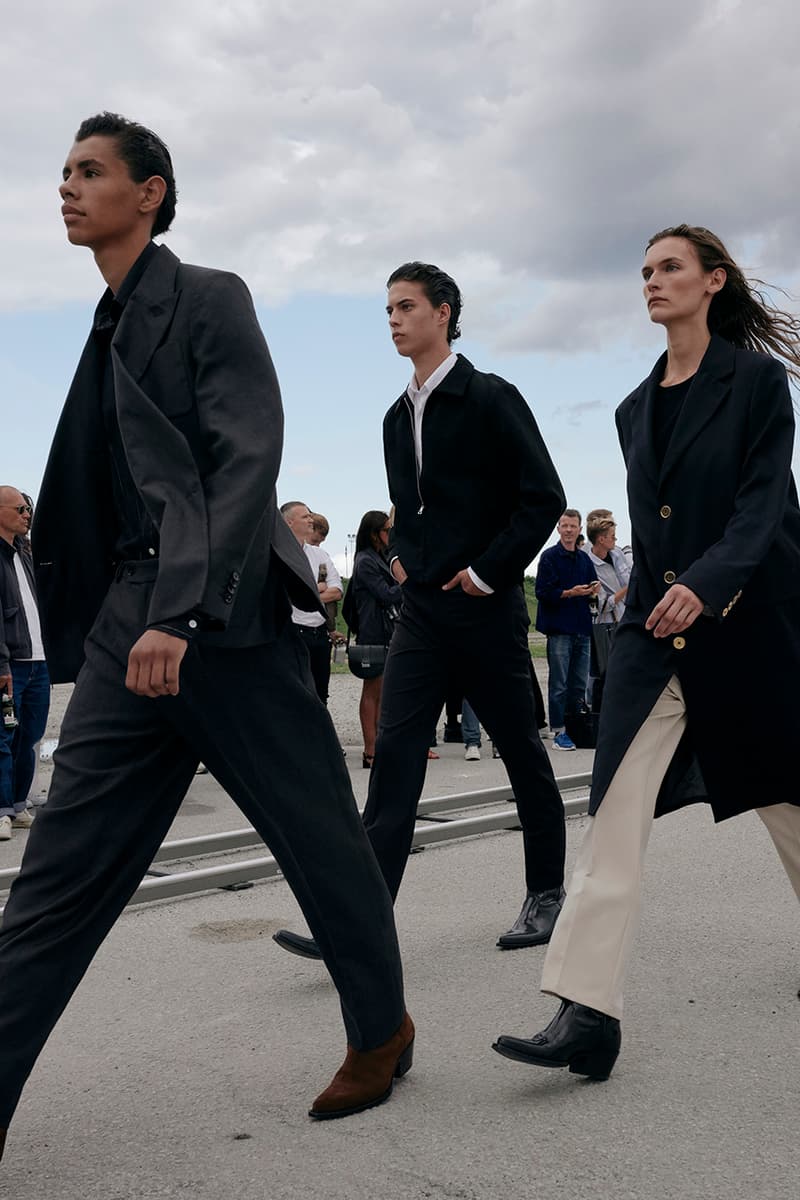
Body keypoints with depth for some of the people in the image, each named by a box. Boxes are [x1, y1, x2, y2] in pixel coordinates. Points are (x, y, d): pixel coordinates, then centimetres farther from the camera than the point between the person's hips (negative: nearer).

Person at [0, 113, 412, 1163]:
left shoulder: (210, 300, -2)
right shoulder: (109, 331, 19)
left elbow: (250, 460, -14)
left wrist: (181, 614, -22)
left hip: (223, 615, -6)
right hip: (130, 620, 7)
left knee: (318, 833, 6)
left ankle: (383, 1029, 27)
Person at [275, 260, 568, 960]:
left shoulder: (490, 399, -7)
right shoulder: (399, 417, 13)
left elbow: (544, 497, -12)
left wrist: (489, 571, -13)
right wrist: (404, 554, 10)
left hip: (485, 609, -6)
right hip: (421, 612, 6)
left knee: (523, 755, 8)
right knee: (395, 757, -4)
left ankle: (547, 895, 25)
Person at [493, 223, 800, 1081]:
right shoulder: (635, 409, 13)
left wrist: (707, 582, -27)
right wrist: (651, 603, 15)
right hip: (655, 624, 4)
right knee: (614, 809, -10)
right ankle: (587, 1012, -13)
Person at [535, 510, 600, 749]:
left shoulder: (584, 559, 15)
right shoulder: (550, 557, -3)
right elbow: (543, 592, -11)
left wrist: (593, 591, -1)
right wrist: (570, 593, -20)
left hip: (582, 628, 6)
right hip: (559, 627, -6)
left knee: (579, 684, 10)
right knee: (559, 684, -4)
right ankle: (558, 731, 1)